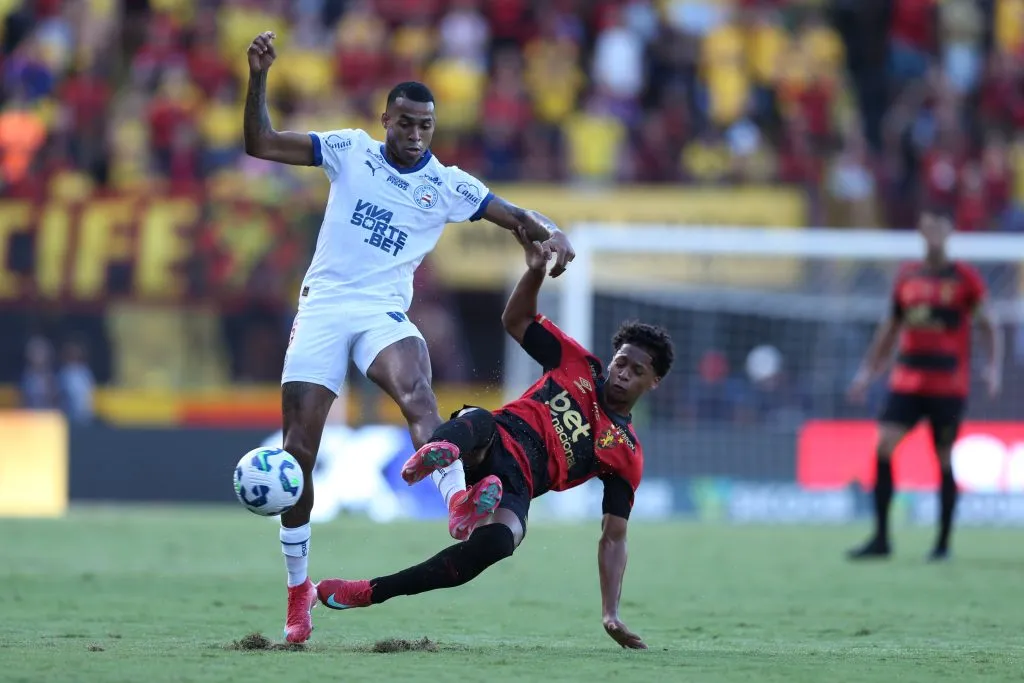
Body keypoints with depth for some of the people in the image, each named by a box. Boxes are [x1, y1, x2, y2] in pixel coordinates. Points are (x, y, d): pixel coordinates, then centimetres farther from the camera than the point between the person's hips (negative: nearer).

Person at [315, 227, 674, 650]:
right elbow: (516, 322, 24)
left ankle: (369, 593, -29)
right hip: (493, 443, 2)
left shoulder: (627, 454, 15)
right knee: (479, 422, -37)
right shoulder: (578, 365, 20)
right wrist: (536, 271, 5)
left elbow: (613, 539, 13)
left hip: (515, 484, -2)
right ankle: (438, 454, -77)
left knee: (496, 543, -38)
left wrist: (611, 614, 3)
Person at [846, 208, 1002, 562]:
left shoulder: (964, 277, -1)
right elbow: (890, 327, 19)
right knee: (883, 446, -11)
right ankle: (880, 538, -7)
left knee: (945, 460, 0)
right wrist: (868, 370, 15)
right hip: (906, 382, 3)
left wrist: (994, 366, -14)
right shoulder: (907, 277, 9)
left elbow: (989, 325, 1)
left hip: (949, 384, -3)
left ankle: (943, 543, 11)